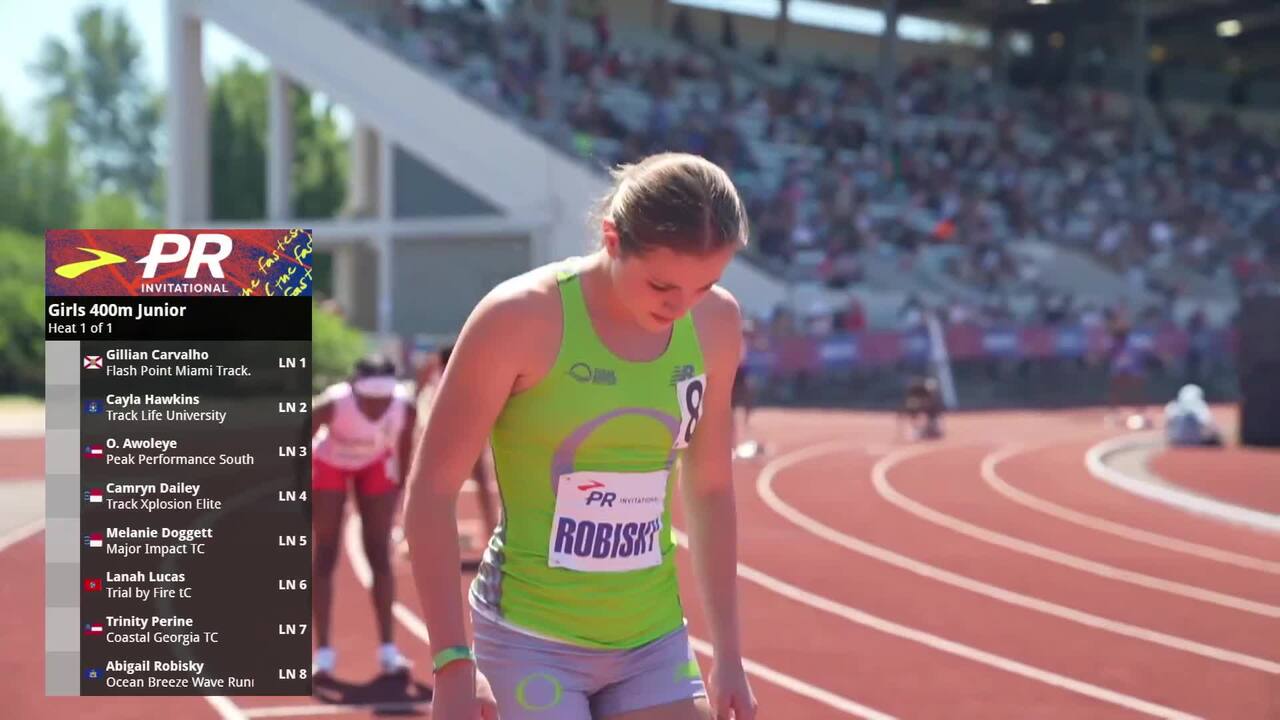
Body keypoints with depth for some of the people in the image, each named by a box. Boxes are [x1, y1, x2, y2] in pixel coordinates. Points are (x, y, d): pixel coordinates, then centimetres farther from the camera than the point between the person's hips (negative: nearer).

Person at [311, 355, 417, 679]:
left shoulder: (404, 407, -31)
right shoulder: (331, 406, -39)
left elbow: (404, 447, -8)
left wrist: (401, 487, 3)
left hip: (375, 466, 2)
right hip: (329, 465, -2)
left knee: (380, 555, 0)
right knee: (325, 556, -4)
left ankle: (388, 650, 6)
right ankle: (323, 652, 0)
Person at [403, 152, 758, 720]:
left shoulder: (715, 323, 0)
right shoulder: (521, 319, -15)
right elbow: (432, 488, -10)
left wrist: (728, 655, 13)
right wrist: (453, 664, -14)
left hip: (653, 644, 5)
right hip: (530, 641, -5)